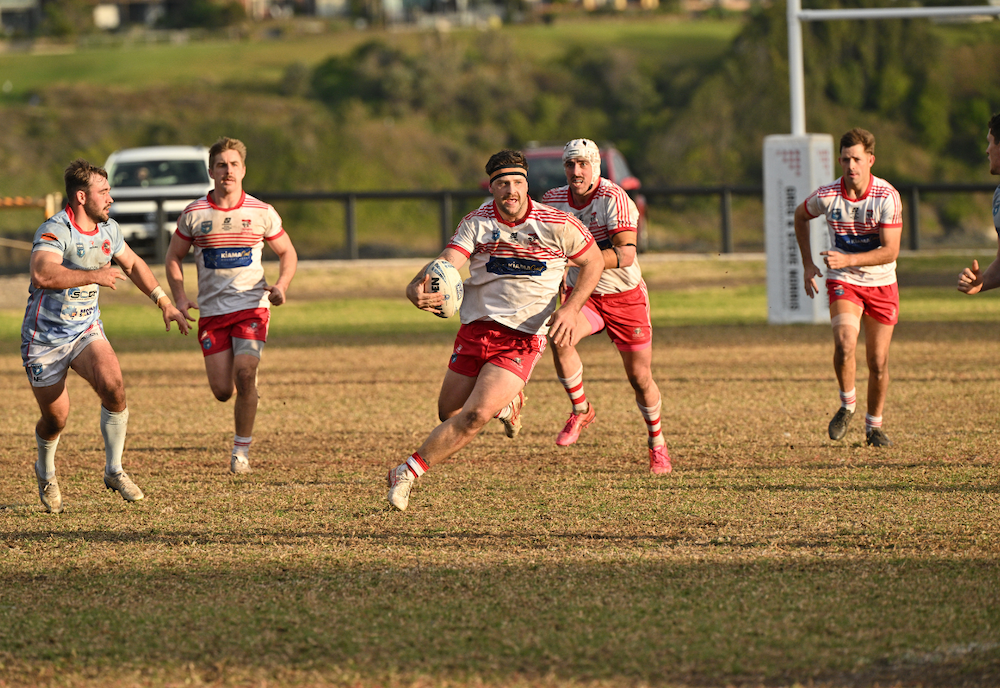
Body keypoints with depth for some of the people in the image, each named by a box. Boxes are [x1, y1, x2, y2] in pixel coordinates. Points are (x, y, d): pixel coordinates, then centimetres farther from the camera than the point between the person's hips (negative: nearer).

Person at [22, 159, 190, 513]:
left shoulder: (108, 229, 2)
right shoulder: (55, 231, -23)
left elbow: (132, 264, 22)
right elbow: (42, 274, -41)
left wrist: (165, 303, 18)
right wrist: (95, 275, -37)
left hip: (86, 330, 5)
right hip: (45, 337, -5)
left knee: (113, 387, -22)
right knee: (56, 418, 3)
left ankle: (114, 471, -6)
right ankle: (46, 473, 37)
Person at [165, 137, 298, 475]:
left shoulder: (261, 213, 0)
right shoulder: (194, 214, 0)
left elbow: (287, 253, 13)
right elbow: (173, 257, 12)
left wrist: (281, 285, -7)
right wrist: (180, 298, -2)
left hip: (252, 306, -1)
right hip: (211, 311, 1)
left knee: (244, 374, -21)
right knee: (222, 391, -3)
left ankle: (242, 447, -6)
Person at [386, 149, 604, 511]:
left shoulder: (557, 225, -7)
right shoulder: (476, 222, -4)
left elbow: (593, 260, 7)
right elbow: (447, 263, -18)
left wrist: (571, 308, -7)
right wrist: (418, 288, -41)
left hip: (524, 337, -3)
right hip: (476, 327, 3)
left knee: (474, 416, -19)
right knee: (449, 413, 11)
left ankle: (408, 473, -9)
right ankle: (507, 402, 42)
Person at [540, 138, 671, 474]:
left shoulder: (613, 198, -20)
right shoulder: (554, 199, -3)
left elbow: (626, 254, -30)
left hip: (626, 297, -3)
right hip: (582, 294, 3)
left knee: (640, 377, 5)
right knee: (560, 338, -29)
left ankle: (657, 443, 30)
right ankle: (581, 409, -7)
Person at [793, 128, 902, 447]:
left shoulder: (887, 196, -18)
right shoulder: (826, 196, -12)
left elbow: (890, 251, -19)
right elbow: (800, 216, 12)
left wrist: (848, 260, -30)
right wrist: (807, 263, 10)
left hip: (882, 284, 0)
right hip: (843, 281, 0)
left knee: (878, 362, 3)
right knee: (845, 343, -25)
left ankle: (874, 425, 25)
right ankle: (847, 405, 1)